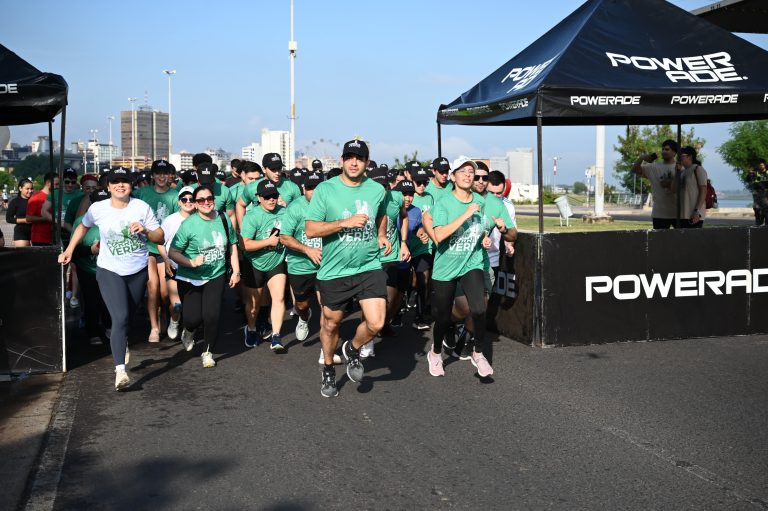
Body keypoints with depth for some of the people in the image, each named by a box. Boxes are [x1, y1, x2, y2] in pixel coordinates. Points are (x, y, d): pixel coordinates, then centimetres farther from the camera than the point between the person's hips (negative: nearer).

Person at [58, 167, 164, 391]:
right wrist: (69, 250, 10)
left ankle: (122, 345, 47)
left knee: (127, 317, 16)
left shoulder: (142, 207, -6)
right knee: (120, 318, -17)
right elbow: (83, 226, 16)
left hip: (138, 271, 2)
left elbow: (160, 237, -4)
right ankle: (120, 371, -21)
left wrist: (145, 231, -23)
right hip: (110, 271, -2)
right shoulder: (98, 209, -4)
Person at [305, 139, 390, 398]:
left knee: (376, 323, -11)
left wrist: (382, 235, 6)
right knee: (331, 324, 14)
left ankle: (353, 350, 23)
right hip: (334, 270, -1)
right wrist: (345, 222, -22)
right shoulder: (325, 190, -9)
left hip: (369, 267, 2)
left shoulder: (377, 190, 2)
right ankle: (328, 370, 41)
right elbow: (310, 229, -14)